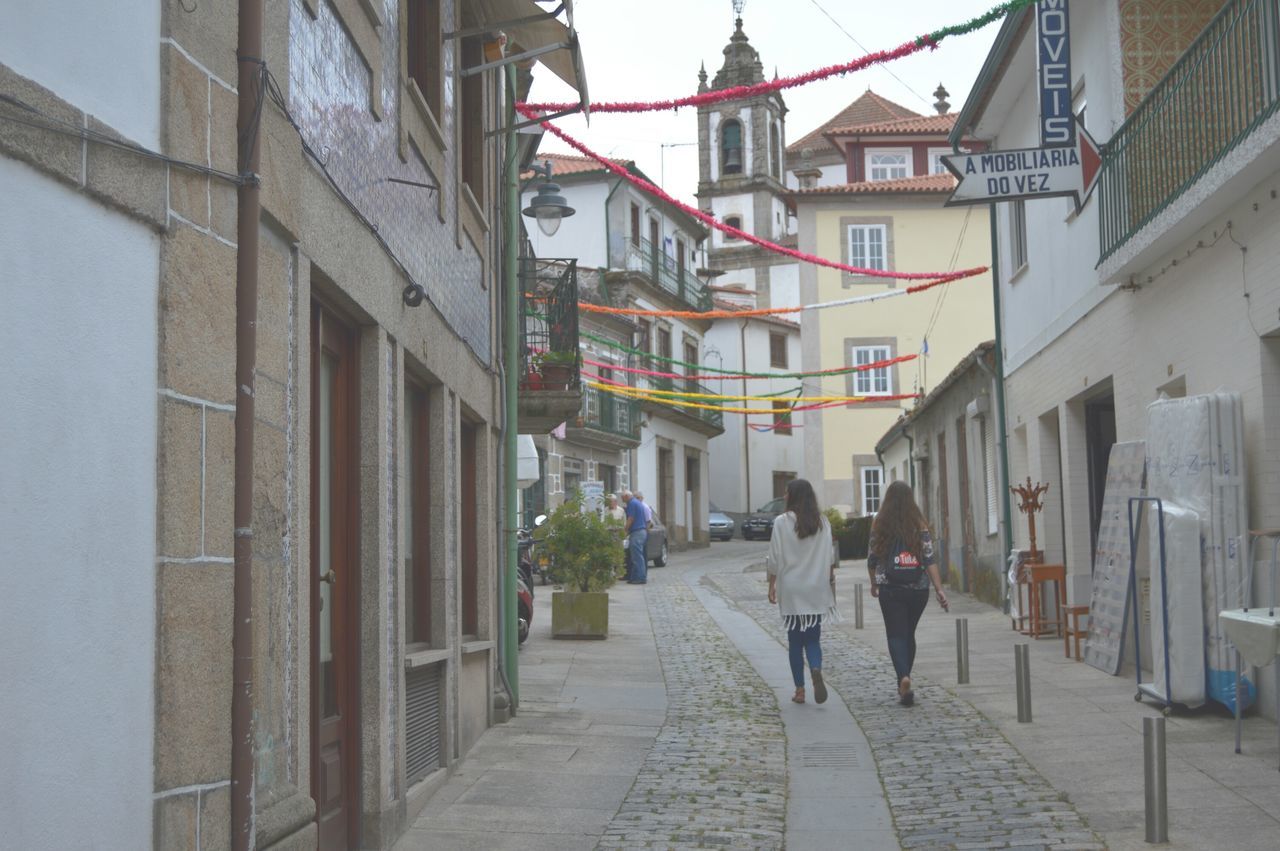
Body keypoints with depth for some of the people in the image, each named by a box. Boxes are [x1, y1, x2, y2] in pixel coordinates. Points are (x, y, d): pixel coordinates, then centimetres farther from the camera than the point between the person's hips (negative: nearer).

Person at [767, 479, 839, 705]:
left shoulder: (782, 522, -7)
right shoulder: (823, 523, 1)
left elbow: (774, 559, -6)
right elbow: (830, 558, 4)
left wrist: (771, 585, 3)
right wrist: (831, 581, 15)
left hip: (791, 589, -2)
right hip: (817, 589, 2)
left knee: (795, 640, 8)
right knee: (813, 638, 8)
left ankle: (800, 689, 9)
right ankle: (816, 670, -20)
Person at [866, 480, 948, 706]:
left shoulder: (879, 525, -2)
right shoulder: (920, 525, -1)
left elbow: (872, 559, 4)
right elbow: (930, 560, -7)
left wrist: (874, 584, 20)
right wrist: (939, 589, -7)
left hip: (890, 588, -2)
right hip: (919, 588, 2)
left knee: (896, 635, 0)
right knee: (909, 634, 17)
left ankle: (903, 677, -24)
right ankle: (903, 686, 25)